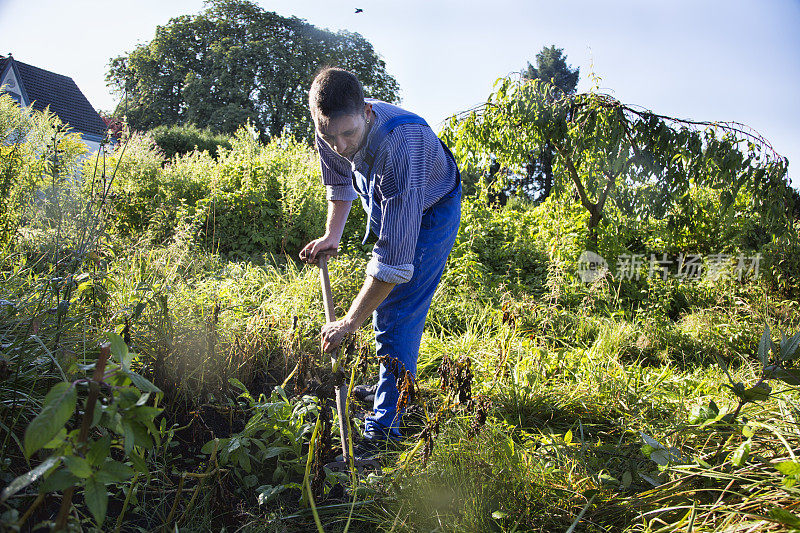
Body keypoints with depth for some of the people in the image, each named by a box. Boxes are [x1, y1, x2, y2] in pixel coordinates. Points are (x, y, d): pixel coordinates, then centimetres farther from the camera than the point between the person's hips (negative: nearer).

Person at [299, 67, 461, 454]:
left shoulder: (401, 144, -44)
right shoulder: (332, 130, -22)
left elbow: (396, 259, -44)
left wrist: (349, 322, -39)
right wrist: (331, 236, -8)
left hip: (432, 213, -7)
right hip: (386, 209, 8)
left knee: (398, 316, -14)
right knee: (381, 301, 18)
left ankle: (383, 428, -5)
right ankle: (393, 386, 39)